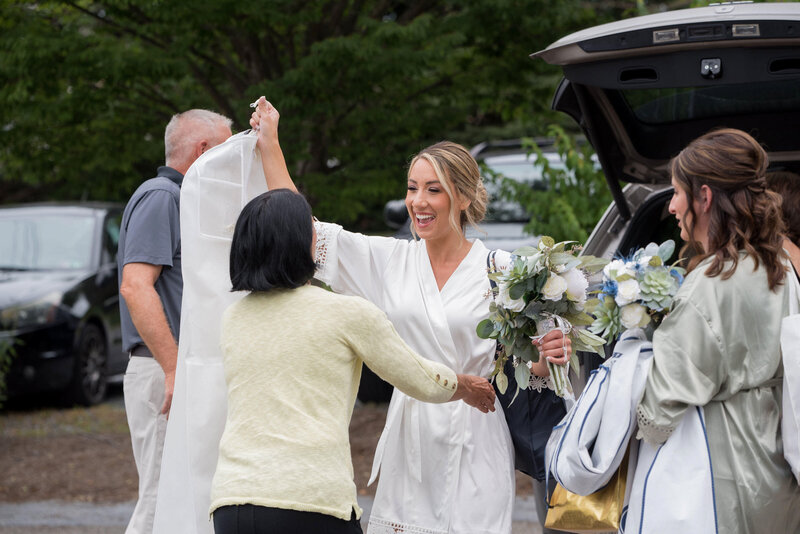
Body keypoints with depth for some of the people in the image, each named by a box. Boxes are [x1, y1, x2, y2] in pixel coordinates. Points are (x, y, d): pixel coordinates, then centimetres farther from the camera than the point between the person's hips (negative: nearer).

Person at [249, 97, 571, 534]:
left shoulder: (501, 269, -2)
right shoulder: (390, 261, 6)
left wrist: (548, 357, -21)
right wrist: (269, 145, 8)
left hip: (473, 444, -3)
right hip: (409, 442, 3)